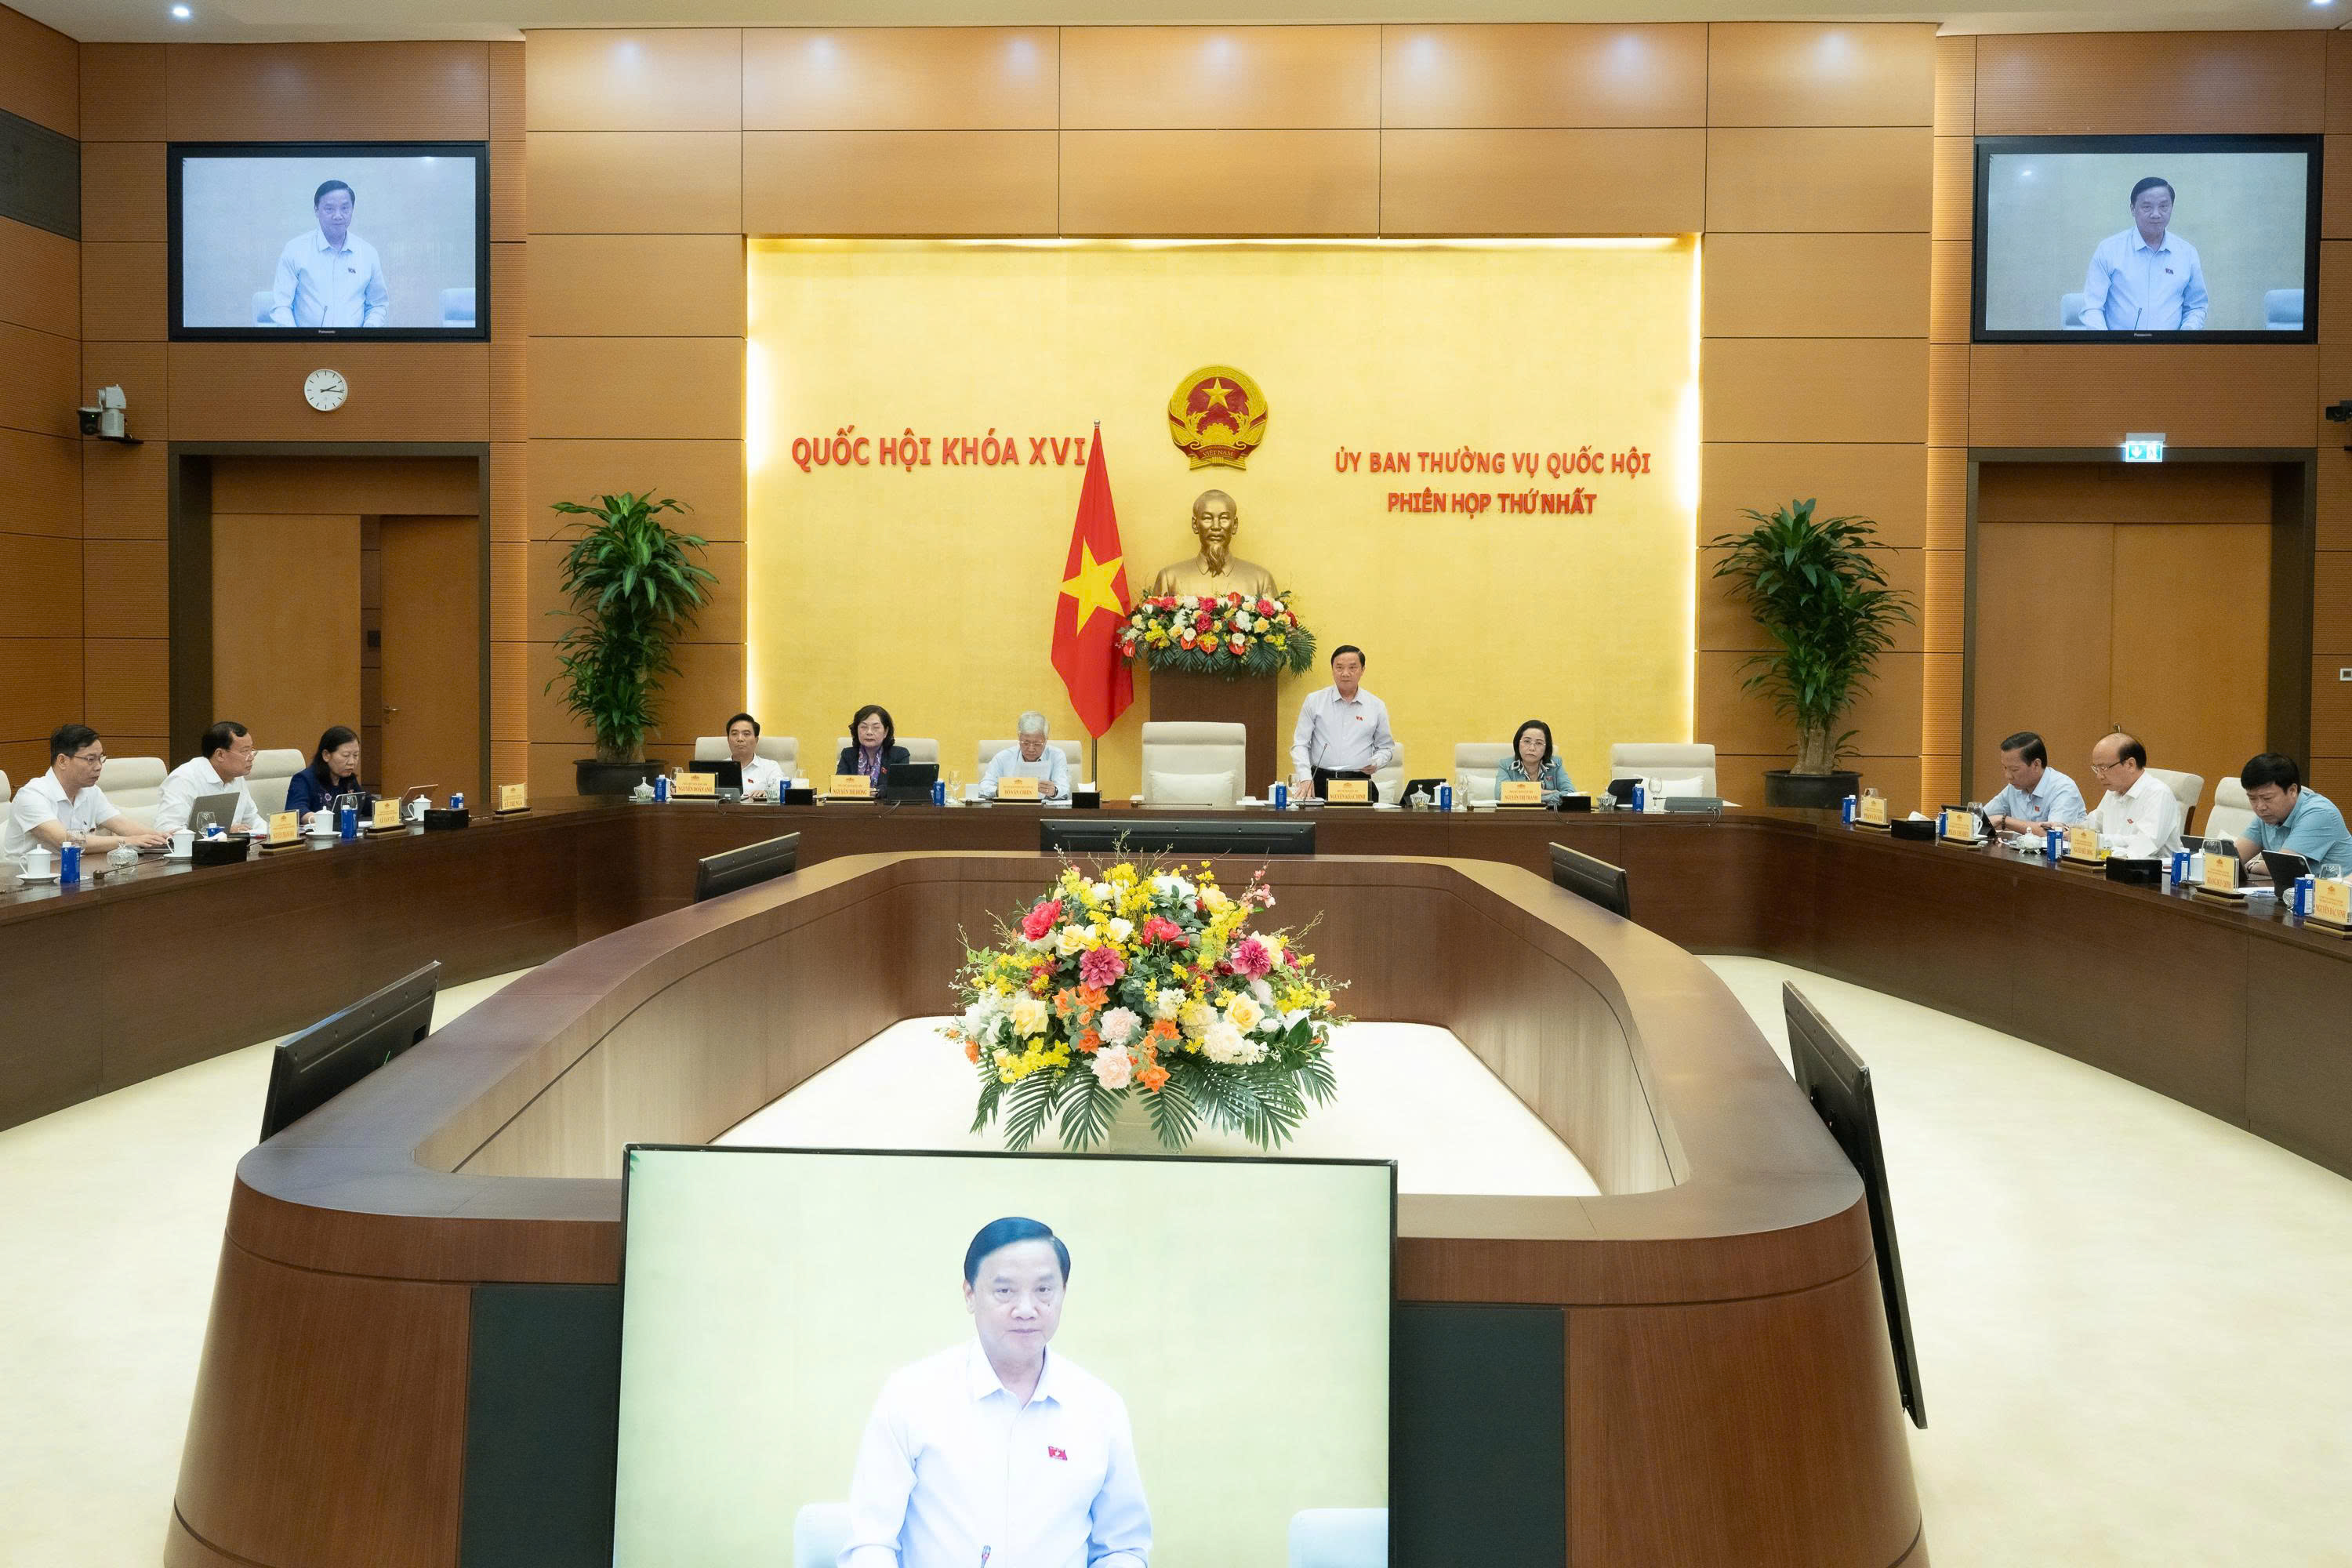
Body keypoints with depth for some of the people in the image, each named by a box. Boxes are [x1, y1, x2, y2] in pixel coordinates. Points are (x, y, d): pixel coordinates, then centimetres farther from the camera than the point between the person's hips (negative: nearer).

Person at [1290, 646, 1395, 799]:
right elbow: (1300, 744, 4)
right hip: (1320, 781, -1)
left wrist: (1376, 763, -4)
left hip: (1359, 784, 1)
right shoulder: (1314, 701, 7)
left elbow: (1386, 747, 18)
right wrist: (1306, 778, -9)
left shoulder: (1377, 706, 10)